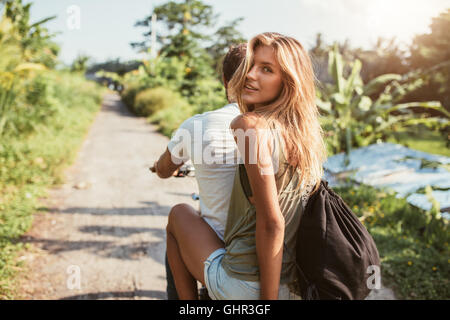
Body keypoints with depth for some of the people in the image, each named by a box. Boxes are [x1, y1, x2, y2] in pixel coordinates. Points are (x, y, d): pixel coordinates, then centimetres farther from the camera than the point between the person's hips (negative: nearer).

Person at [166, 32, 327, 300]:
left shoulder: (252, 126, -20)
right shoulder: (307, 132, 3)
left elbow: (271, 222, -23)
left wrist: (268, 297, -16)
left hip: (243, 285, -7)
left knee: (179, 215, 17)